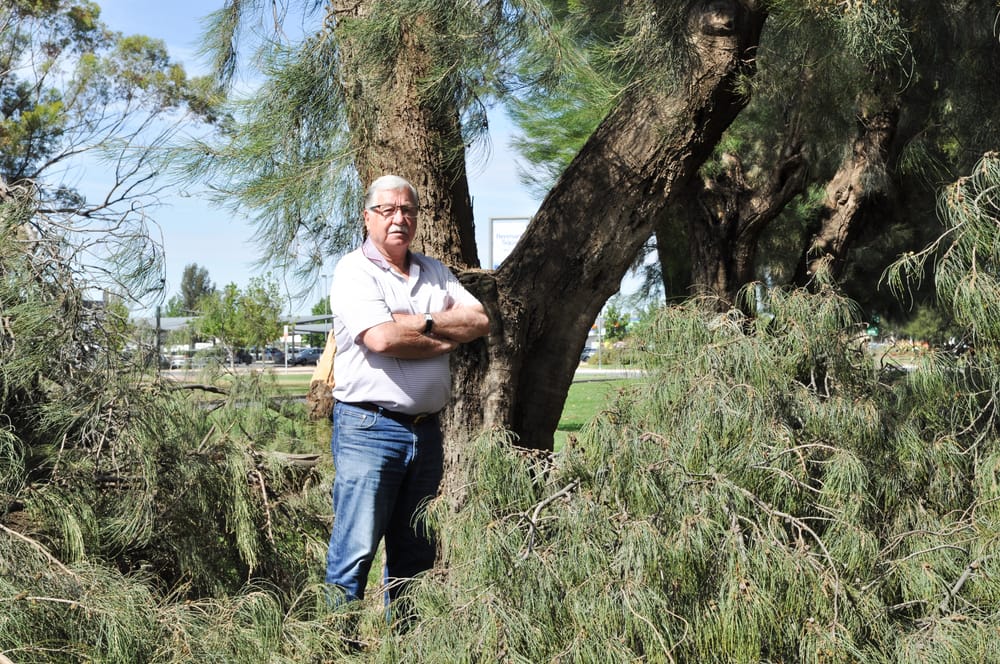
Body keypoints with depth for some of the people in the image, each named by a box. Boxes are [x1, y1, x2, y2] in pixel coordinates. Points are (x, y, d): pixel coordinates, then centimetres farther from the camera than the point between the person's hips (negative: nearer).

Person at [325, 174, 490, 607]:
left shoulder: (435, 272, 16)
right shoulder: (353, 271, -3)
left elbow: (479, 320, 4)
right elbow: (381, 337, -18)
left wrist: (423, 322, -10)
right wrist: (448, 340, -6)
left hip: (426, 429, 6)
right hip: (368, 428, -6)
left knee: (416, 553, 13)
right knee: (356, 548, -7)